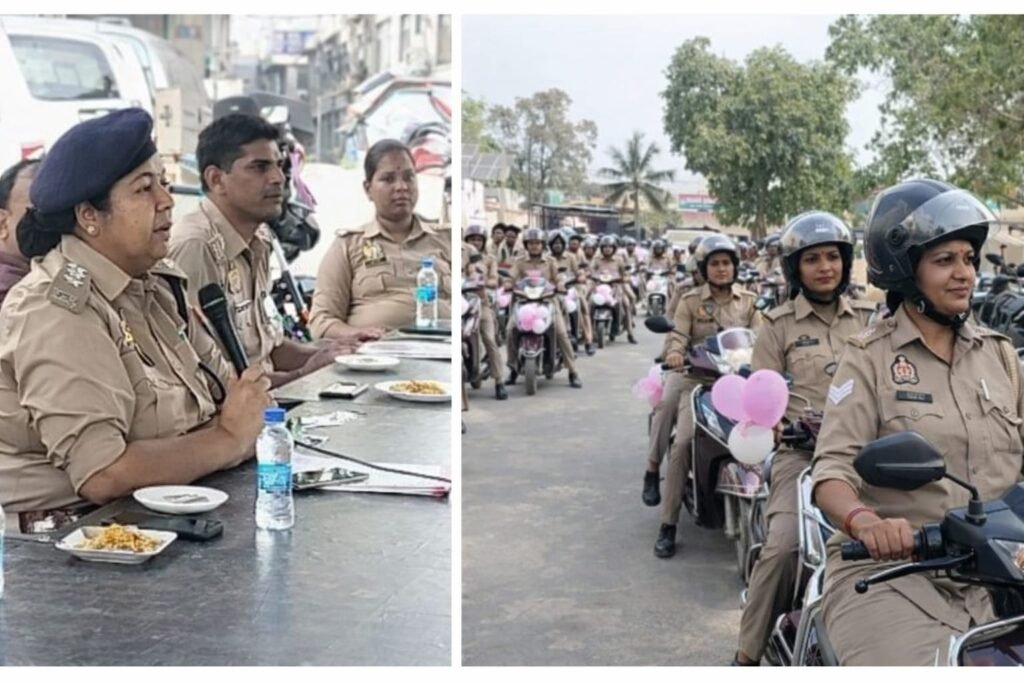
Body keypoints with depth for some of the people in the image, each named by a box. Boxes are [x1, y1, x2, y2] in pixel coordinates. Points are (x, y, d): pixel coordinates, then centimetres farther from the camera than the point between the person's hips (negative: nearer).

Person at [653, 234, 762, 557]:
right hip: (699, 379, -2)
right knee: (683, 443, -21)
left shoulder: (748, 301, 14)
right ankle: (668, 524, -14)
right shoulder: (690, 301, 8)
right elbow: (678, 334, -5)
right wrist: (674, 353, -28)